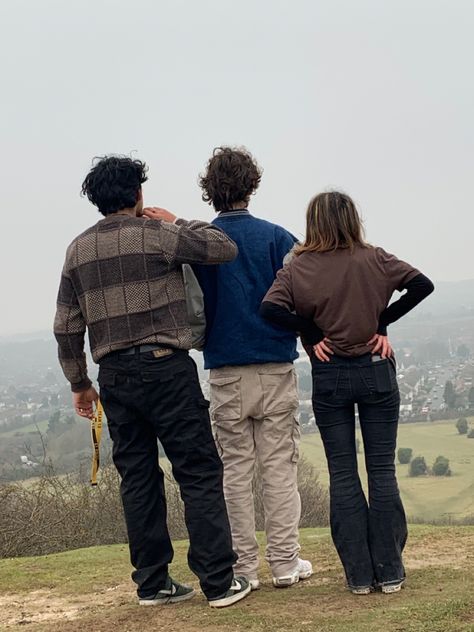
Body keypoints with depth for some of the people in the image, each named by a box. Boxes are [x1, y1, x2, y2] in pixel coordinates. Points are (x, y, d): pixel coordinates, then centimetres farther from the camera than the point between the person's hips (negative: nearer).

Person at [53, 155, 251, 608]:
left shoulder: (78, 249, 11)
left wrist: (79, 383, 21)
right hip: (166, 368, -5)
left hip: (114, 376, 6)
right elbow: (224, 248, -2)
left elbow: (66, 328, 12)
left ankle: (152, 583, 16)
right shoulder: (155, 235, -6)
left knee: (137, 478, 11)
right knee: (199, 473, 0)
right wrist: (177, 223, 10)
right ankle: (218, 582, 0)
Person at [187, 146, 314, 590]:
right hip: (276, 369, 0)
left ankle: (243, 566, 11)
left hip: (226, 374, 0)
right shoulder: (276, 237, -2)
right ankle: (285, 562, 9)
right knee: (279, 467, 6)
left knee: (235, 470, 7)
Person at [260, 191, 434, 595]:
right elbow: (422, 285, -9)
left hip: (329, 377, 0)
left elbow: (271, 310, -18)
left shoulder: (298, 269, -5)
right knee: (382, 470, 6)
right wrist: (382, 322, -6)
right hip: (375, 371, 0)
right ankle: (389, 572, 8)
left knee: (342, 474, 7)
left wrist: (312, 330, -6)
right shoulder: (374, 259, -3)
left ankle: (359, 575, 9)